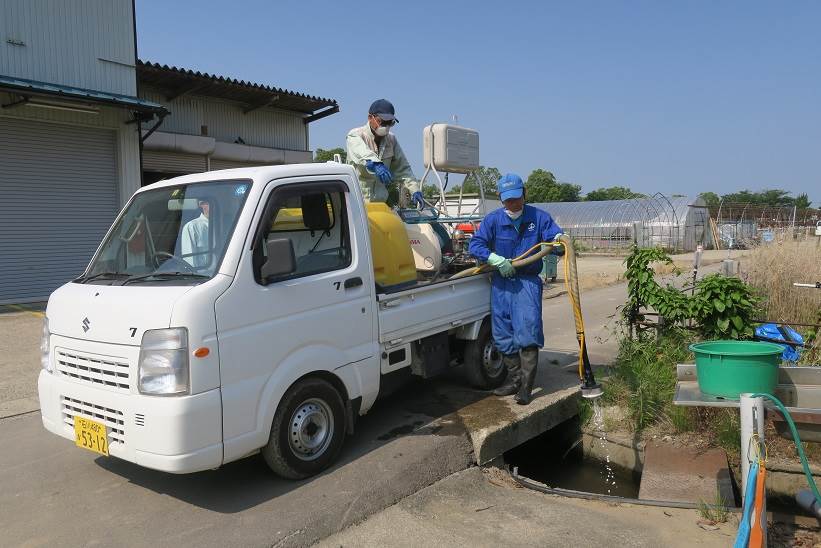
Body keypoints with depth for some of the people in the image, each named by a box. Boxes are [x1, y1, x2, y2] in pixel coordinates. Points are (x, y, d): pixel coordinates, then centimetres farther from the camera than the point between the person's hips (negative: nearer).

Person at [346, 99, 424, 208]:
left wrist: (415, 190, -2)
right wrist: (375, 164, -50)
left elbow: (403, 168, 13)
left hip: (380, 202, 5)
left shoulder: (391, 140, 13)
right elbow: (361, 154, -29)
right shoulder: (355, 136, -5)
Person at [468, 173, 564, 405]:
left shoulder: (539, 217, 0)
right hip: (501, 283, 3)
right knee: (503, 336, 7)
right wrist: (496, 260, -22)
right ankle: (514, 379, 23)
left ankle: (526, 386, -3)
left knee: (528, 331, -12)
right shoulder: (493, 219, 2)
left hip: (528, 282, -3)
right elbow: (475, 245, -7)